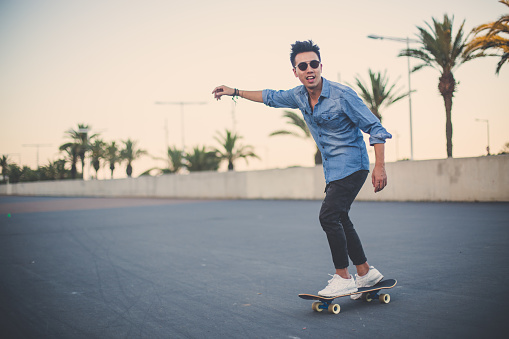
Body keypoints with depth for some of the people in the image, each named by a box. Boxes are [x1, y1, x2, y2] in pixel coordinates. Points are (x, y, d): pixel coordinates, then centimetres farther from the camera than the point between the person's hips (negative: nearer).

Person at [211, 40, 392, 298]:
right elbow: (272, 97, 22)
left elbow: (375, 128, -15)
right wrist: (235, 92, 22)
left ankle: (343, 279, -5)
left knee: (328, 216, -17)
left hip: (351, 165, -8)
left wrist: (380, 166, -22)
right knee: (339, 220, 10)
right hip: (333, 170, 8)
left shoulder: (342, 95, -18)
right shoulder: (298, 96, 2)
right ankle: (366, 273, 24)